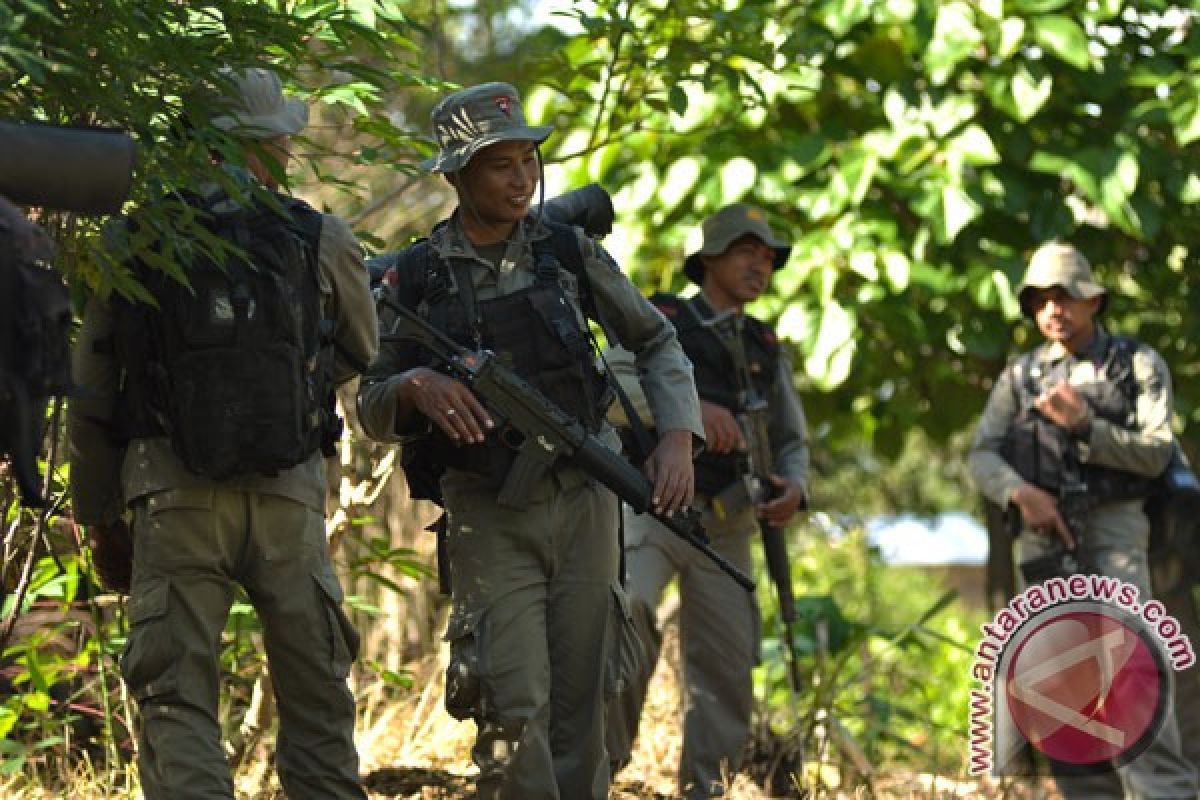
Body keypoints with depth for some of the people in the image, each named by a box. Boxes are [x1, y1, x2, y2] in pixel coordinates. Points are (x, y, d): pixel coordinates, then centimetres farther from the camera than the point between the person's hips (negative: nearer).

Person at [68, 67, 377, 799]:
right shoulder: (323, 242, 3)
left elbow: (90, 401, 6)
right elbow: (362, 354, 20)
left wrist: (100, 519, 16)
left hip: (173, 496, -1)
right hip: (290, 494, 1)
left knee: (177, 699, 0)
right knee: (316, 695, 11)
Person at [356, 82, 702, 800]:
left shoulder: (568, 251, 5)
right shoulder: (417, 279, 1)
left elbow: (657, 343, 13)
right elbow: (372, 409, 5)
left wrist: (678, 439, -2)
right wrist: (417, 386, -17)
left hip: (584, 503, 2)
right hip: (490, 517, -2)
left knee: (581, 702, 6)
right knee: (515, 705, -14)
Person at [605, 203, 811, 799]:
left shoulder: (767, 351, 17)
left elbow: (792, 441, 21)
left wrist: (794, 489, -3)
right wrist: (687, 406, -31)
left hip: (726, 527, 5)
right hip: (653, 507, -5)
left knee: (727, 671, 2)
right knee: (626, 611, -30)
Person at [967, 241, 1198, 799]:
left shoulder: (1138, 364, 7)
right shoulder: (1020, 376, 14)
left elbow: (1155, 454, -2)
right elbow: (981, 456, 6)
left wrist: (1084, 426, -16)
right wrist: (1020, 491, -15)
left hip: (1112, 527, -4)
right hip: (1042, 532, 4)